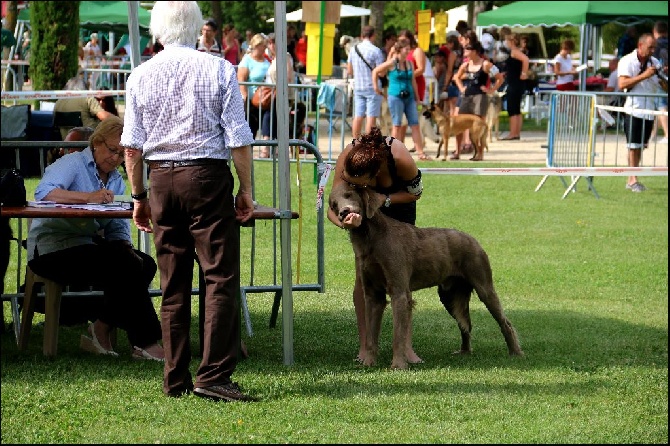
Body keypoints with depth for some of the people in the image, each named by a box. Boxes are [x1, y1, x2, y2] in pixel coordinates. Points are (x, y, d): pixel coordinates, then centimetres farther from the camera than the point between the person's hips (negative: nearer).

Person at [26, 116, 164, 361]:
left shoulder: (116, 180, 16)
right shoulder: (73, 163, -8)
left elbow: (118, 229, 13)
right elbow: (43, 193, -28)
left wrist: (125, 248, -10)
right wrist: (88, 197, -38)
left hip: (89, 245, 8)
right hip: (53, 247, -8)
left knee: (145, 264, -12)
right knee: (123, 267, -26)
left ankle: (101, 328, -5)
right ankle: (145, 342, -19)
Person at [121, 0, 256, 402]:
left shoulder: (141, 75, 5)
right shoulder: (219, 70, -3)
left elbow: (132, 145, 5)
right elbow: (239, 139, -5)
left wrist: (138, 196, 13)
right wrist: (246, 190, 2)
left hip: (162, 180, 4)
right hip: (209, 177, -4)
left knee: (173, 285, 9)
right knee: (221, 277, -4)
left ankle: (175, 380, 12)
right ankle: (213, 375, -13)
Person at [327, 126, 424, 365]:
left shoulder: (400, 158, -41)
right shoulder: (345, 160, -37)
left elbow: (415, 192, -20)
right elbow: (333, 208, -34)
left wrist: (384, 200, -34)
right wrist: (345, 223, -56)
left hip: (398, 203, -1)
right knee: (364, 273, -9)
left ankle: (405, 345, -3)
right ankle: (364, 346, -5)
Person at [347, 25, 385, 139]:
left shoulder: (354, 50, 5)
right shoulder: (375, 51, -12)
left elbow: (349, 71, 12)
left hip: (358, 87, 5)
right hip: (373, 87, -5)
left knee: (358, 116, 8)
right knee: (371, 117, -3)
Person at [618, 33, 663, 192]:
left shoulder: (654, 62, 11)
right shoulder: (627, 61, -5)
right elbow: (622, 84, -17)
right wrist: (644, 75, -22)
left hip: (649, 110, 5)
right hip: (633, 109, -5)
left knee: (641, 146, 6)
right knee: (634, 146, -6)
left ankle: (631, 180, 10)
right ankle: (633, 180, -4)